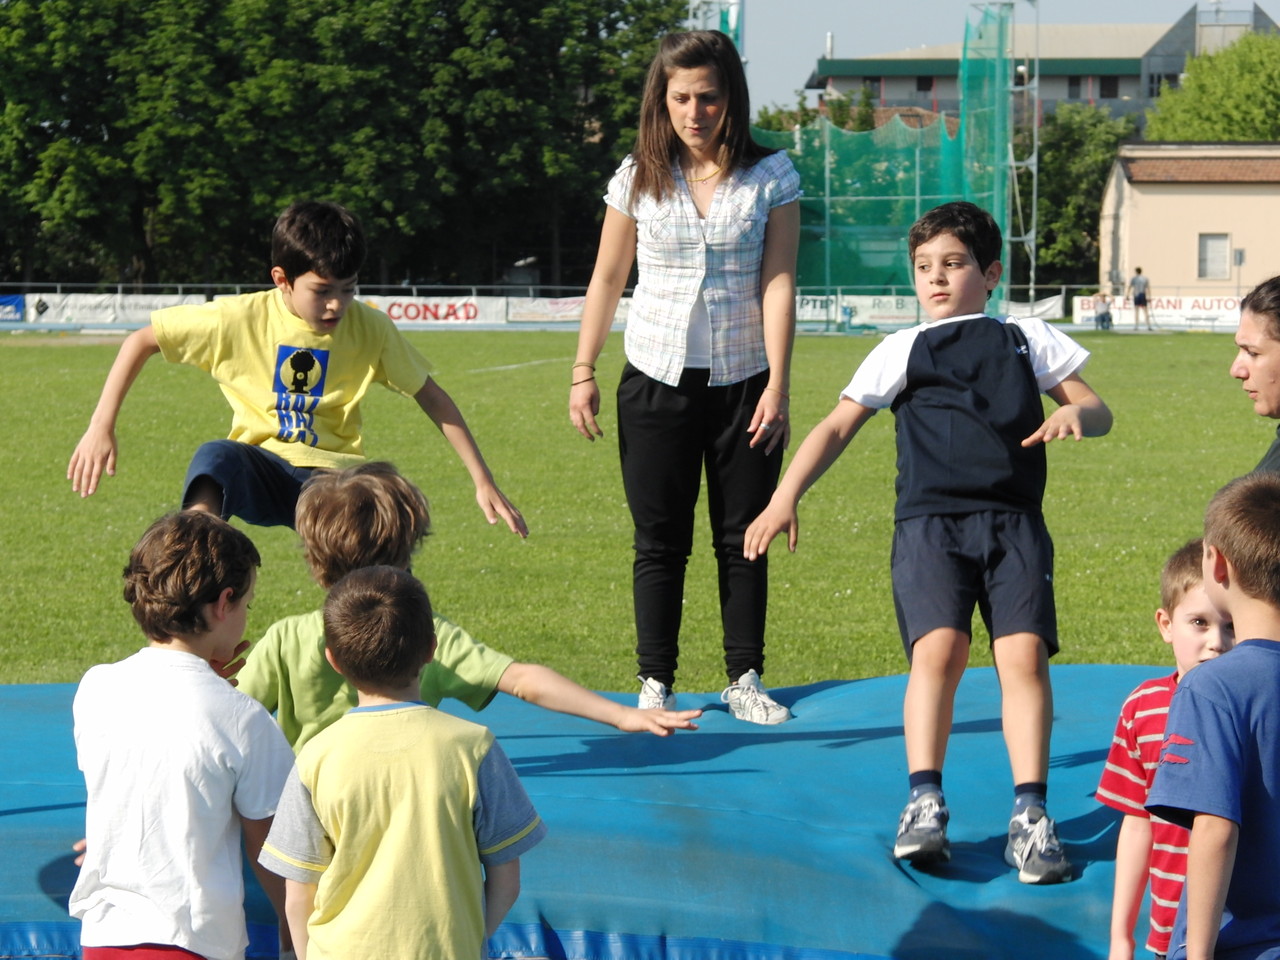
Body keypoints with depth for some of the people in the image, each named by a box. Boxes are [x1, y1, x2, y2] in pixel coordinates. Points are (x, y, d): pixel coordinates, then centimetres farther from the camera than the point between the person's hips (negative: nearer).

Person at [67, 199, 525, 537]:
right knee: (216, 457, -37)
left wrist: (483, 482, 3)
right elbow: (141, 341, -2)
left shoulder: (369, 328, -6)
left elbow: (432, 397, 5)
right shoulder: (241, 318, -10)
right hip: (262, 470, -1)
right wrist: (101, 427, -10)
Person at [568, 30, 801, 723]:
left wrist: (778, 384, -13)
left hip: (742, 381, -1)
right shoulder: (638, 178, 1)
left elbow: (778, 282, -7)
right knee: (660, 540, 4)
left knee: (744, 537, 5)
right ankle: (655, 684, 11)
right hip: (656, 380, 1)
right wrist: (583, 372, 4)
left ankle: (745, 680, 16)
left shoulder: (772, 177, -2)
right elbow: (608, 279, 7)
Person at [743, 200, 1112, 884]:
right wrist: (785, 498, 1)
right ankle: (923, 803, -19)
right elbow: (838, 426, 13)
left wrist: (1075, 413, -4)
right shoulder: (904, 350, 19)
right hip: (930, 520, -1)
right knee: (939, 649, -22)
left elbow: (1098, 410, 21)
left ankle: (1029, 815, -14)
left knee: (1024, 651, -17)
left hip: (1014, 520, 1)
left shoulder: (1028, 340, 21)